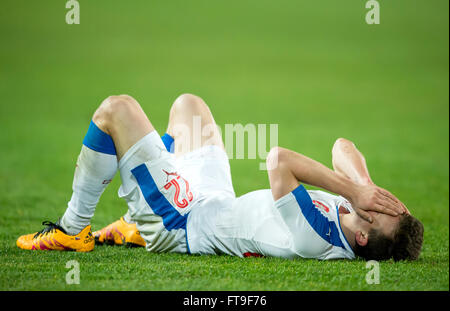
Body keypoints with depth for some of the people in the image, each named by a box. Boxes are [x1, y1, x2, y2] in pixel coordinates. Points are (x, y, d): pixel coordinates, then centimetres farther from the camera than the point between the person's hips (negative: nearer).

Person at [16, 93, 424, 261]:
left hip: (180, 227, -8)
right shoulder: (359, 210, -16)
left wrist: (354, 190, -40)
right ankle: (137, 227, 34)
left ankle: (73, 231, 11)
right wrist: (363, 185, -22)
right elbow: (343, 147, -5)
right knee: (188, 103, 25)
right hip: (218, 203, 8)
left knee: (116, 109, -9)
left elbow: (279, 160, -43)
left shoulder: (313, 239, -41)